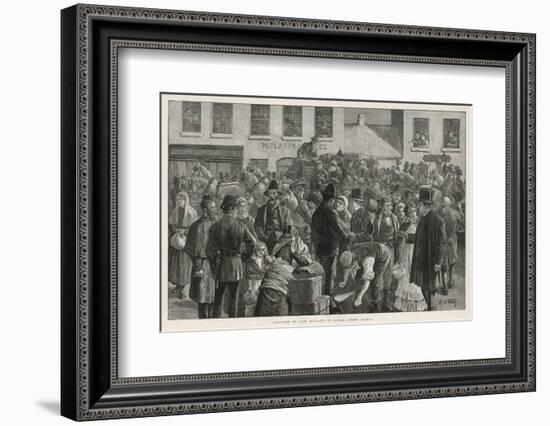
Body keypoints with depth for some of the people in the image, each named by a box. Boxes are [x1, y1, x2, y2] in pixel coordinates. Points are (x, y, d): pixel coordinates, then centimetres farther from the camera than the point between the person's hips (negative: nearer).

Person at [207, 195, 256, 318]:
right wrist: (245, 254, 10)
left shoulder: (216, 226, -6)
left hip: (221, 263, -1)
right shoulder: (240, 225, -5)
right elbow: (251, 242, -6)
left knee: (218, 296, 7)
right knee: (233, 296, 11)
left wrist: (213, 264, 4)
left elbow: (210, 248, -6)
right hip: (236, 263, 1)